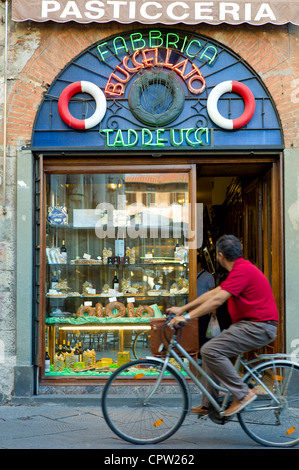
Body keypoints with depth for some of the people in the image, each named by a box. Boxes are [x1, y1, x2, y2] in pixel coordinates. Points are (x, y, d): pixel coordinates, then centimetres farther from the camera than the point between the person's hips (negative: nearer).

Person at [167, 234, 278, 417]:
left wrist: (187, 317, -21)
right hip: (250, 324, 11)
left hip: (258, 327, -11)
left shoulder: (243, 270, -16)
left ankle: (242, 394, -10)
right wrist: (182, 309, 17)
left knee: (211, 351, -18)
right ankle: (208, 404, 18)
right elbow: (212, 293, 19)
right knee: (211, 352, 11)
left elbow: (217, 300, -23)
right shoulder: (240, 268, 17)